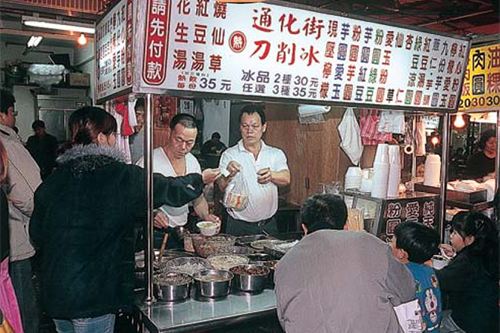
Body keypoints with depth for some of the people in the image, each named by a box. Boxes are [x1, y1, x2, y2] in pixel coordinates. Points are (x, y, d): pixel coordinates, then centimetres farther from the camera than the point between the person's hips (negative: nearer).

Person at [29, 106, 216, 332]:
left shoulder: (53, 180, -3)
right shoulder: (124, 177, -16)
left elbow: (37, 236, 5)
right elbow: (171, 189, -2)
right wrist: (200, 179, 16)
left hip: (52, 292, 5)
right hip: (93, 297, -5)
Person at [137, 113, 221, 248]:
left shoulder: (193, 161, 6)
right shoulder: (150, 161, -14)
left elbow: (198, 198, 16)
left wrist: (205, 215, -3)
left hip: (181, 233, 5)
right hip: (156, 235, -5)